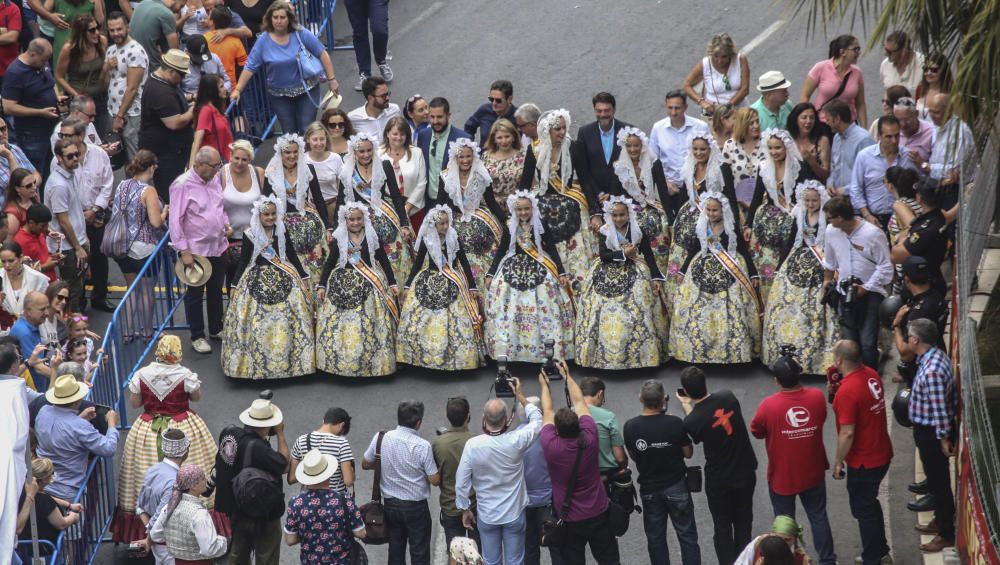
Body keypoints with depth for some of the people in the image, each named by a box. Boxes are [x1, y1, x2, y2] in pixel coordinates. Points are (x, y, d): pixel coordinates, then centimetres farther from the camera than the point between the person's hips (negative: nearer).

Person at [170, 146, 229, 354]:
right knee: (195, 294, 5)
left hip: (218, 247, 7)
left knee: (216, 290, 19)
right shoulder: (183, 185, -19)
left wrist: (226, 224, 2)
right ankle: (197, 336, 15)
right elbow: (175, 220, -18)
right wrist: (183, 251, -20)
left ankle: (216, 329, 35)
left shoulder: (214, 179, 4)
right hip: (196, 249, -7)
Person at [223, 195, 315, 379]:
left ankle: (292, 360, -1)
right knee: (256, 321, -10)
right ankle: (256, 362, -4)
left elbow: (292, 256, 11)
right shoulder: (249, 235, -1)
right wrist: (236, 286, 1)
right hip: (257, 280, -2)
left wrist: (303, 278, 10)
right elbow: (243, 261, 4)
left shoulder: (282, 232, 4)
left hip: (283, 278, 2)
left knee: (290, 317, -8)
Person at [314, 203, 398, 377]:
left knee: (370, 326, -4)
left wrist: (392, 283, 5)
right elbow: (330, 263, 7)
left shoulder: (372, 237, 4)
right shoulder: (339, 239, 4)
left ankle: (372, 361, 3)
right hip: (343, 284, 0)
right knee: (340, 324, -4)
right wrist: (321, 285, 1)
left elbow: (384, 261, 7)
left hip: (370, 284, 0)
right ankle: (340, 362, 2)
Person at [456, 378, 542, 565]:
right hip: (514, 514, 0)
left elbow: (461, 483, -11)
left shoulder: (472, 445, -19)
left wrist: (465, 510, 4)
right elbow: (537, 420, 1)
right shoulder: (516, 441, -20)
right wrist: (520, 395, 8)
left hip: (486, 515, 0)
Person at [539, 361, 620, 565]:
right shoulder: (589, 439, -19)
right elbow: (579, 402, -3)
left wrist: (544, 385, 13)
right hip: (598, 514, 1)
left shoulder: (551, 446, -22)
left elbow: (547, 412, -3)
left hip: (569, 519, -1)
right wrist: (567, 375, 9)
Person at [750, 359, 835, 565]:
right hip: (813, 473, 3)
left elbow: (757, 432, -6)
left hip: (782, 476, -2)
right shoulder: (817, 397, -14)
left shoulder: (769, 405, -23)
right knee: (818, 517, 18)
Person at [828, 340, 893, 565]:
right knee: (870, 503, 25)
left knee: (863, 509, 8)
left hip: (863, 461, -9)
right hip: (882, 453, 9)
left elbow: (847, 433, -25)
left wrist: (838, 461, -11)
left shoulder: (847, 391, -28)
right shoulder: (871, 374, -2)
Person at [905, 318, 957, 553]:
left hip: (932, 433, -10)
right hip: (931, 429, 10)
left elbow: (940, 409, -27)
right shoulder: (937, 355, 0)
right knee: (936, 479, 24)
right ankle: (942, 521, 40)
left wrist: (943, 438, -19)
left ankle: (946, 535, 14)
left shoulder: (931, 371, -32)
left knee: (938, 482, 3)